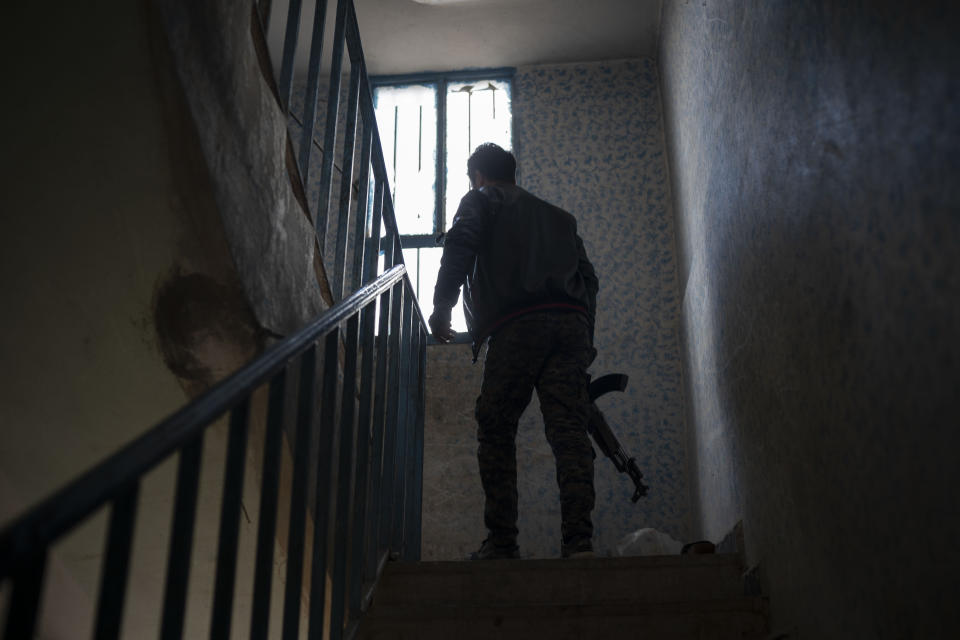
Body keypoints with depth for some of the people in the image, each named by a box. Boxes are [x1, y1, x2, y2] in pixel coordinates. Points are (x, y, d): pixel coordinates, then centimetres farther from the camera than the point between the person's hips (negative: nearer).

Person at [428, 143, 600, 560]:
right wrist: (584, 340, 26)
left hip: (517, 326, -4)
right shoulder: (558, 216, 33)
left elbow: (461, 244, -3)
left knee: (496, 431, 3)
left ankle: (502, 542, -3)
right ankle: (578, 540, -17)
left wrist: (442, 307, -2)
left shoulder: (481, 201, 19)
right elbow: (588, 278, 25)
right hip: (571, 324, 5)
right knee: (568, 431, -4)